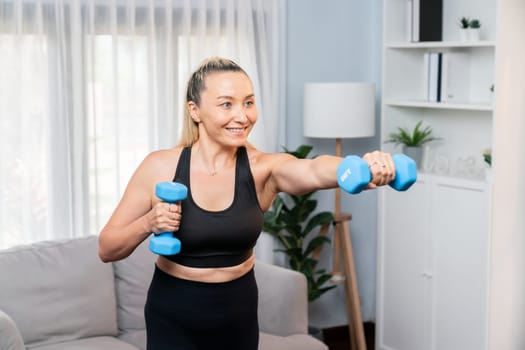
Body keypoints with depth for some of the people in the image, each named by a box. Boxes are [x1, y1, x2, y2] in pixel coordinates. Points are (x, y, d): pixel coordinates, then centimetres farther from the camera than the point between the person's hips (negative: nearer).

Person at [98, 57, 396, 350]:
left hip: (238, 318, 2)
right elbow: (107, 249, -7)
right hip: (173, 320, -2)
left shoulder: (263, 169, -14)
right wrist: (147, 224, -27)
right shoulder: (160, 167, -14)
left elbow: (314, 171, -37)